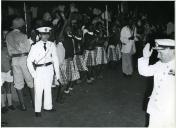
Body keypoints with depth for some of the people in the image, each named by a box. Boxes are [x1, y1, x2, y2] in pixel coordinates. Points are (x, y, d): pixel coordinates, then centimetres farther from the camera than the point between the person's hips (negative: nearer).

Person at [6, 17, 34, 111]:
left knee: (18, 83, 9)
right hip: (24, 58, -4)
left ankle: (22, 105, 13)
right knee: (30, 81, 9)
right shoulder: (23, 36, -10)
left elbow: (9, 51, 10)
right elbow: (29, 49, -5)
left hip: (14, 60, 4)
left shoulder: (8, 36, 5)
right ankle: (34, 102, 16)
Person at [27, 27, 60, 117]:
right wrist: (33, 72, -10)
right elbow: (29, 60, -5)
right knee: (38, 91, 1)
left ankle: (48, 107, 31)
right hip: (39, 70, -3)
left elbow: (55, 59, 4)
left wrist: (57, 72, 5)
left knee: (48, 89, 15)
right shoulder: (35, 47, -10)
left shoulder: (52, 45, -2)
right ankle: (37, 110, 15)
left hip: (49, 69, 3)